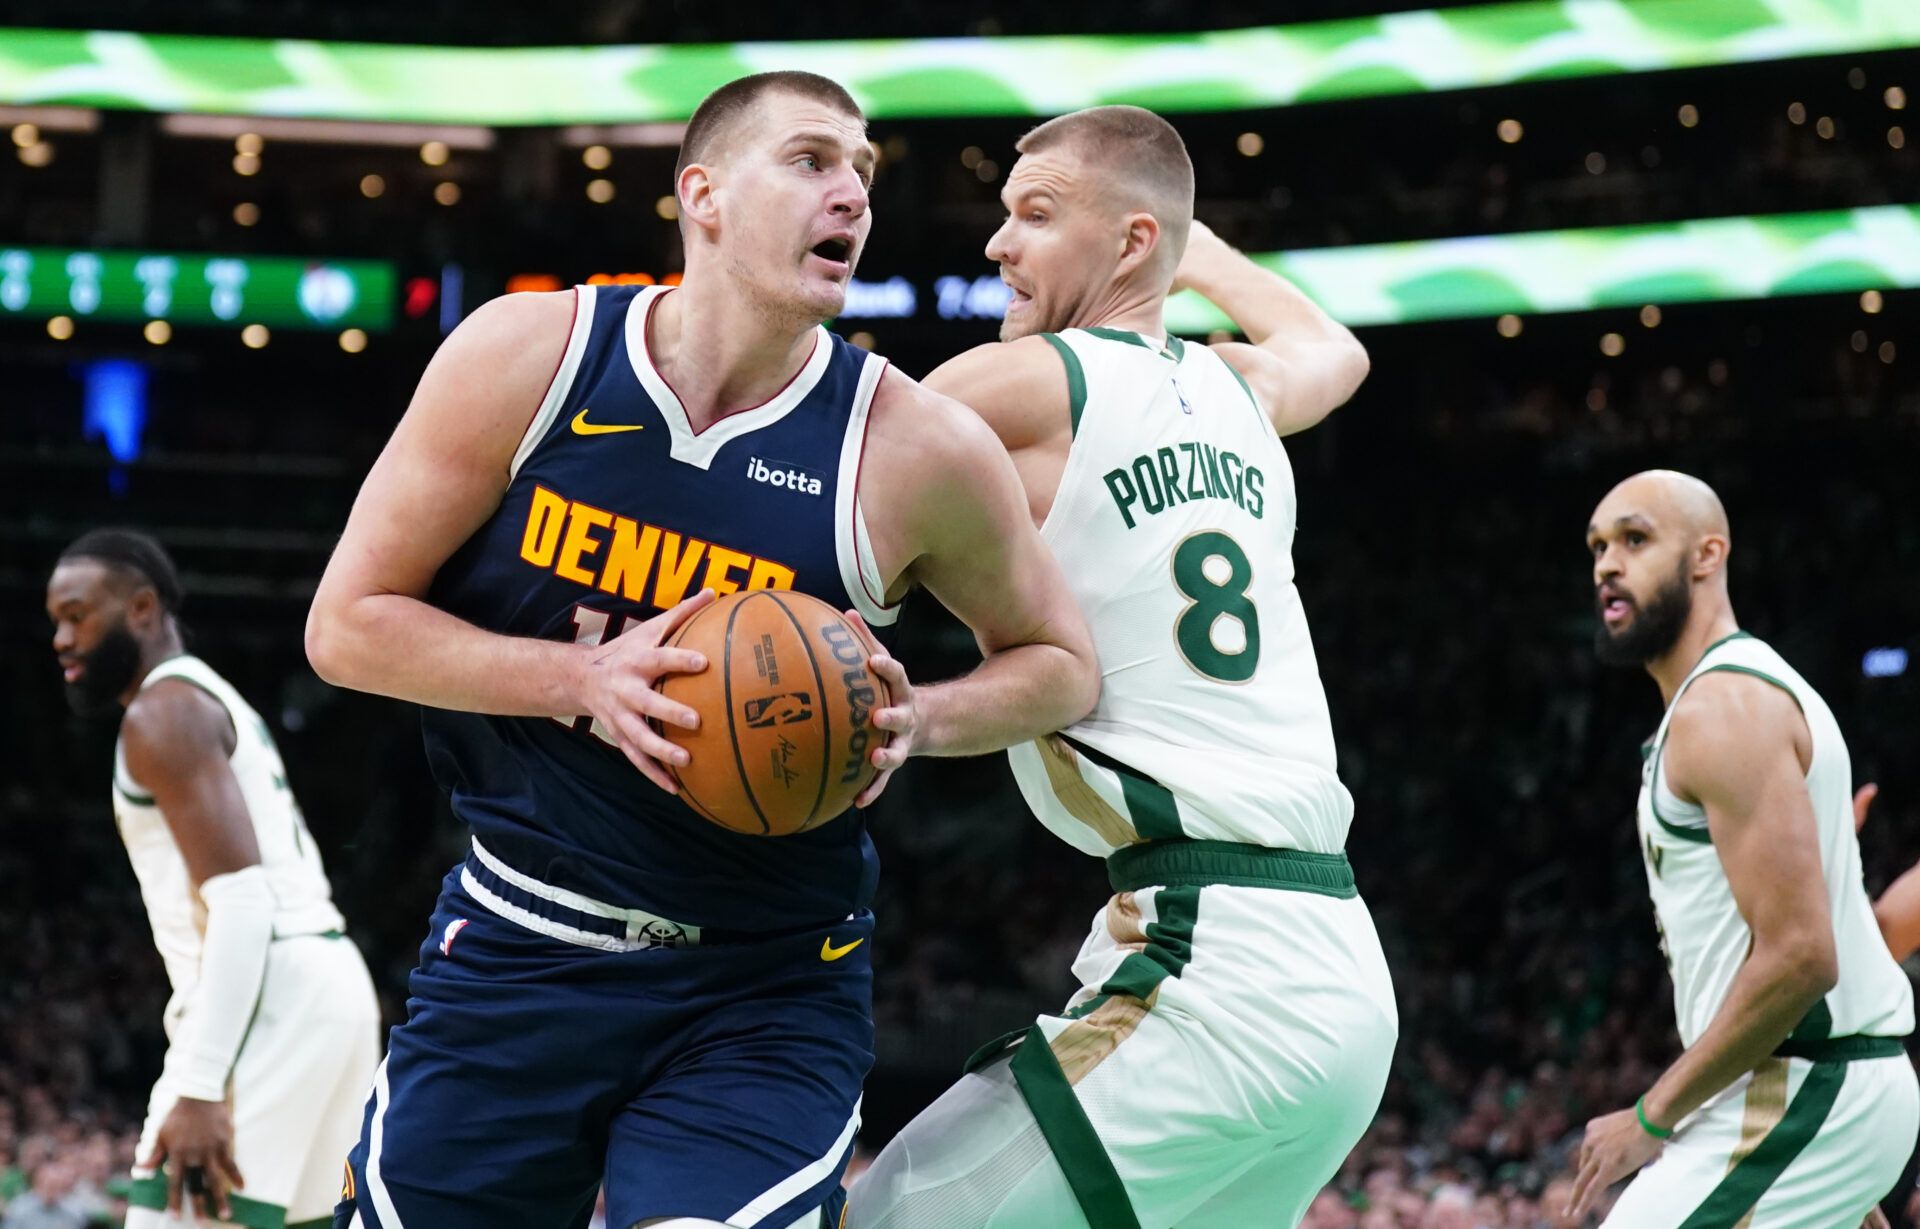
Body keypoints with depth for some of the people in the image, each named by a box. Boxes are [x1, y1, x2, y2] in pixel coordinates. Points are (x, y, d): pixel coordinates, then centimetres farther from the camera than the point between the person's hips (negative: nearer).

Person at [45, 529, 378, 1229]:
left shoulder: (162, 714, -6)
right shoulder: (216, 706, 25)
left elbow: (242, 900, -18)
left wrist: (199, 1088, -24)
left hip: (269, 994, -11)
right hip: (329, 986, 11)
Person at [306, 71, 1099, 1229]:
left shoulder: (915, 449, -11)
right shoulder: (528, 354, -9)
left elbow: (1061, 664, 5)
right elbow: (347, 624, -5)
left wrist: (917, 721, -16)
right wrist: (584, 680, -19)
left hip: (764, 992, -1)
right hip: (516, 950, 2)